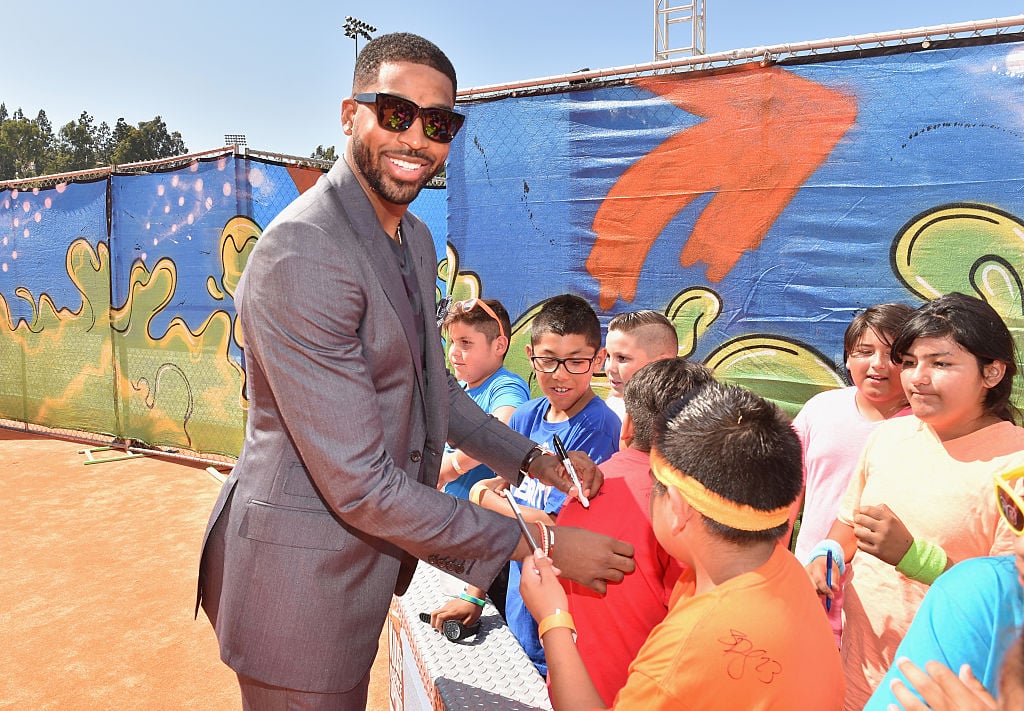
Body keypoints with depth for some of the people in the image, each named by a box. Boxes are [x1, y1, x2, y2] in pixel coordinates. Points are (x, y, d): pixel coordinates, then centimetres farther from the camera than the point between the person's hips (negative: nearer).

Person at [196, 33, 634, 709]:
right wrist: (536, 545, -21)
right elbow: (360, 485, -28)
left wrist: (533, 460, 5)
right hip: (303, 574, -8)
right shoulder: (301, 254, -26)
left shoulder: (416, 240, 5)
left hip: (365, 555, 9)